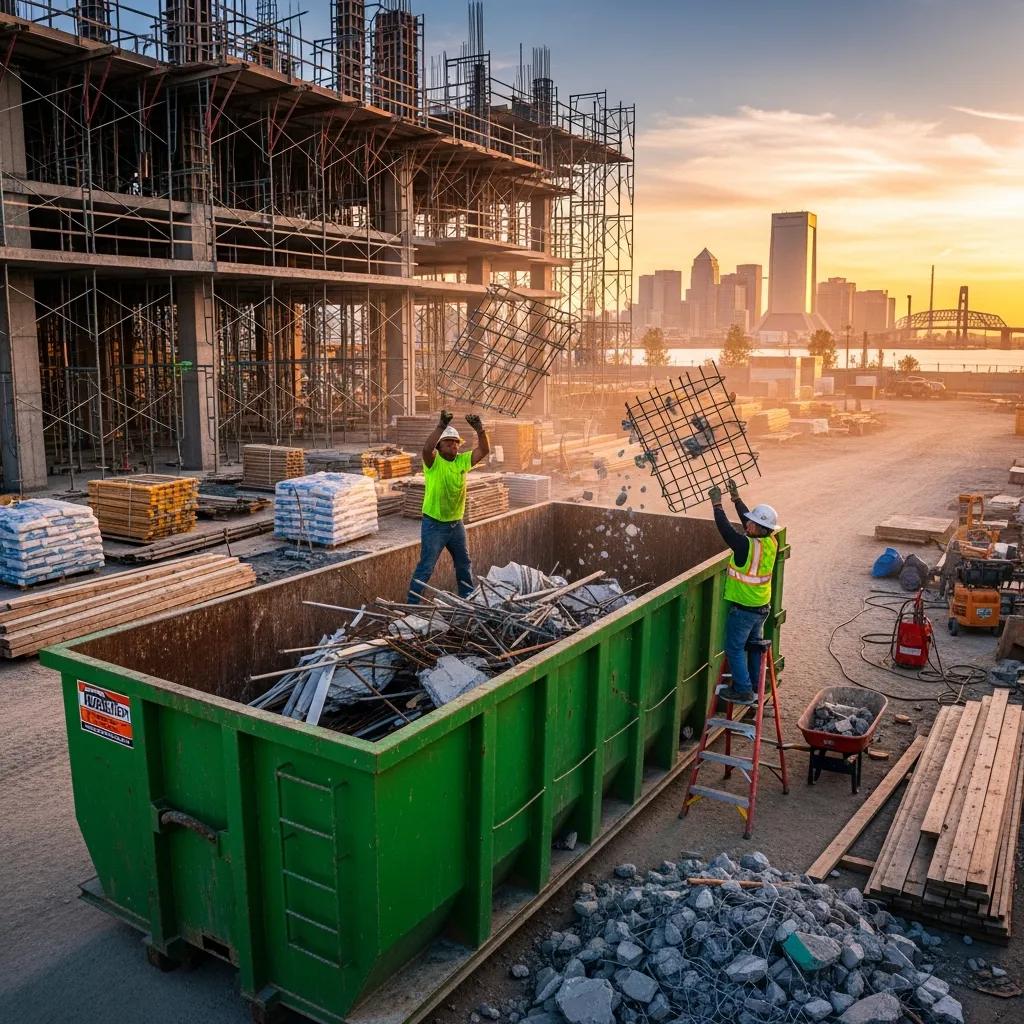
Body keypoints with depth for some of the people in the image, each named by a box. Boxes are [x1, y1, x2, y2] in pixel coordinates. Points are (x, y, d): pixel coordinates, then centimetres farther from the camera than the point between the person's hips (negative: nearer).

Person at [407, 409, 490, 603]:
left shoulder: (462, 460, 2)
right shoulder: (433, 462, -13)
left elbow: (484, 450, -7)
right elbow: (426, 449, -34)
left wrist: (479, 429, -23)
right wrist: (441, 426, -43)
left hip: (456, 523, 6)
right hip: (433, 525, -6)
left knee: (464, 565, 20)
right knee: (426, 568, -2)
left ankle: (468, 599, 37)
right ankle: (411, 604, 8)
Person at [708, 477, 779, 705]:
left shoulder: (748, 546, -26)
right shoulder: (771, 543, -4)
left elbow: (725, 529, -19)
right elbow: (747, 518, 8)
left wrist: (717, 504, -9)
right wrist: (736, 498, 13)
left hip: (743, 608, -8)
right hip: (762, 607, 8)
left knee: (735, 648, 4)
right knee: (754, 646, 20)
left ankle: (743, 691, 7)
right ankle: (753, 686, 31)